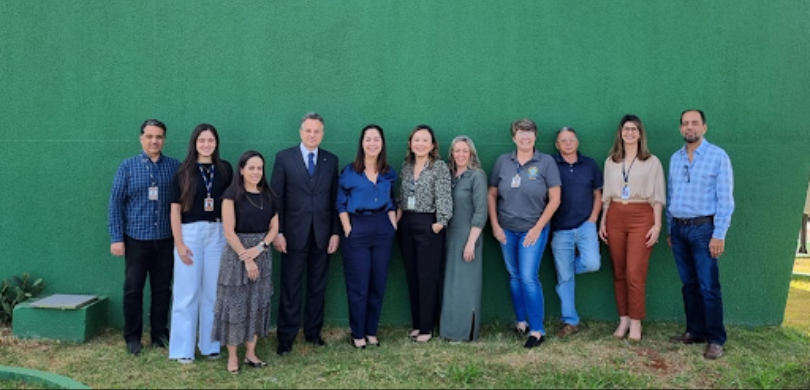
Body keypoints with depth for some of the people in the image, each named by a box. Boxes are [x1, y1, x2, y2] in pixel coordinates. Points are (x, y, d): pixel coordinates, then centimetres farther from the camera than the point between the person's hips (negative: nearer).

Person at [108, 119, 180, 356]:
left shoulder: (175, 167, 2)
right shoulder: (128, 166, 0)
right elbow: (116, 202, -1)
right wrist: (116, 238, -6)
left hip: (165, 239, 1)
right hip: (136, 238, -1)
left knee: (162, 288, 10)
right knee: (133, 289, 6)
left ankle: (160, 333, 24)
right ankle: (132, 337, 19)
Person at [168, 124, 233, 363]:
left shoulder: (225, 169, 5)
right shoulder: (184, 172, -1)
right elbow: (175, 209, -2)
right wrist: (179, 243, -9)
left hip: (218, 234, 2)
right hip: (190, 233, -2)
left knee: (213, 292, 8)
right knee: (187, 292, 3)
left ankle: (210, 344, 20)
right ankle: (183, 349, 11)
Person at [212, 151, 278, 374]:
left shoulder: (268, 195, 7)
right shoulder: (232, 195, -7)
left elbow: (274, 227, 5)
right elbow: (229, 231, -12)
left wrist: (258, 248, -11)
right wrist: (246, 258, -15)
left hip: (262, 255, 5)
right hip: (237, 254, -5)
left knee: (258, 304, 7)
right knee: (235, 304, 0)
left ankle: (251, 353, 18)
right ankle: (232, 356, 10)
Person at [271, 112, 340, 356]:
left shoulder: (331, 160, 8)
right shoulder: (284, 158, 0)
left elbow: (334, 199, 7)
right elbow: (276, 198, -2)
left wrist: (336, 232, 2)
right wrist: (277, 232, -8)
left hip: (322, 234, 2)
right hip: (294, 233, -2)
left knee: (317, 287, 10)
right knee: (290, 288, 4)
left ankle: (313, 332, 22)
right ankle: (286, 337, 13)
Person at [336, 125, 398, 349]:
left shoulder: (389, 173, 7)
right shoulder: (349, 172, -3)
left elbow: (391, 203, 13)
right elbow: (341, 204, -1)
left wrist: (394, 226, 2)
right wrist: (347, 229, -9)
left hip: (383, 230, 3)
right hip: (357, 230, -3)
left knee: (378, 284, 8)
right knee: (358, 285, 1)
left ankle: (371, 332, 20)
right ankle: (357, 334, 12)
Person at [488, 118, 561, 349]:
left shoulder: (546, 162, -5)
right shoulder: (503, 161, 2)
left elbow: (554, 199, -7)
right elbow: (492, 195, 7)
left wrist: (538, 228, -10)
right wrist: (495, 225, 0)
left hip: (533, 230, -3)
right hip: (506, 230, 4)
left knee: (528, 278, -9)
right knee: (514, 277, 12)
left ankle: (537, 330, 0)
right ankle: (521, 322, 26)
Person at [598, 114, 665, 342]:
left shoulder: (652, 162, 4)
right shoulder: (610, 161, 12)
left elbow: (658, 196, 2)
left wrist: (657, 224, -6)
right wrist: (603, 222, 9)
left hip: (641, 217, -3)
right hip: (615, 217, 4)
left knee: (635, 273, -9)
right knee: (619, 272, 6)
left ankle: (636, 322, 2)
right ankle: (623, 319, 15)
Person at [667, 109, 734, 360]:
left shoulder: (718, 156, -5)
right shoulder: (675, 158, 11)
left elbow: (725, 198, -9)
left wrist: (719, 235, -14)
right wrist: (670, 230, 12)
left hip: (703, 228, -5)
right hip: (679, 228, 5)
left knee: (708, 287, -4)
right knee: (689, 284, 11)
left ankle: (716, 340, 3)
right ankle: (695, 332, 21)